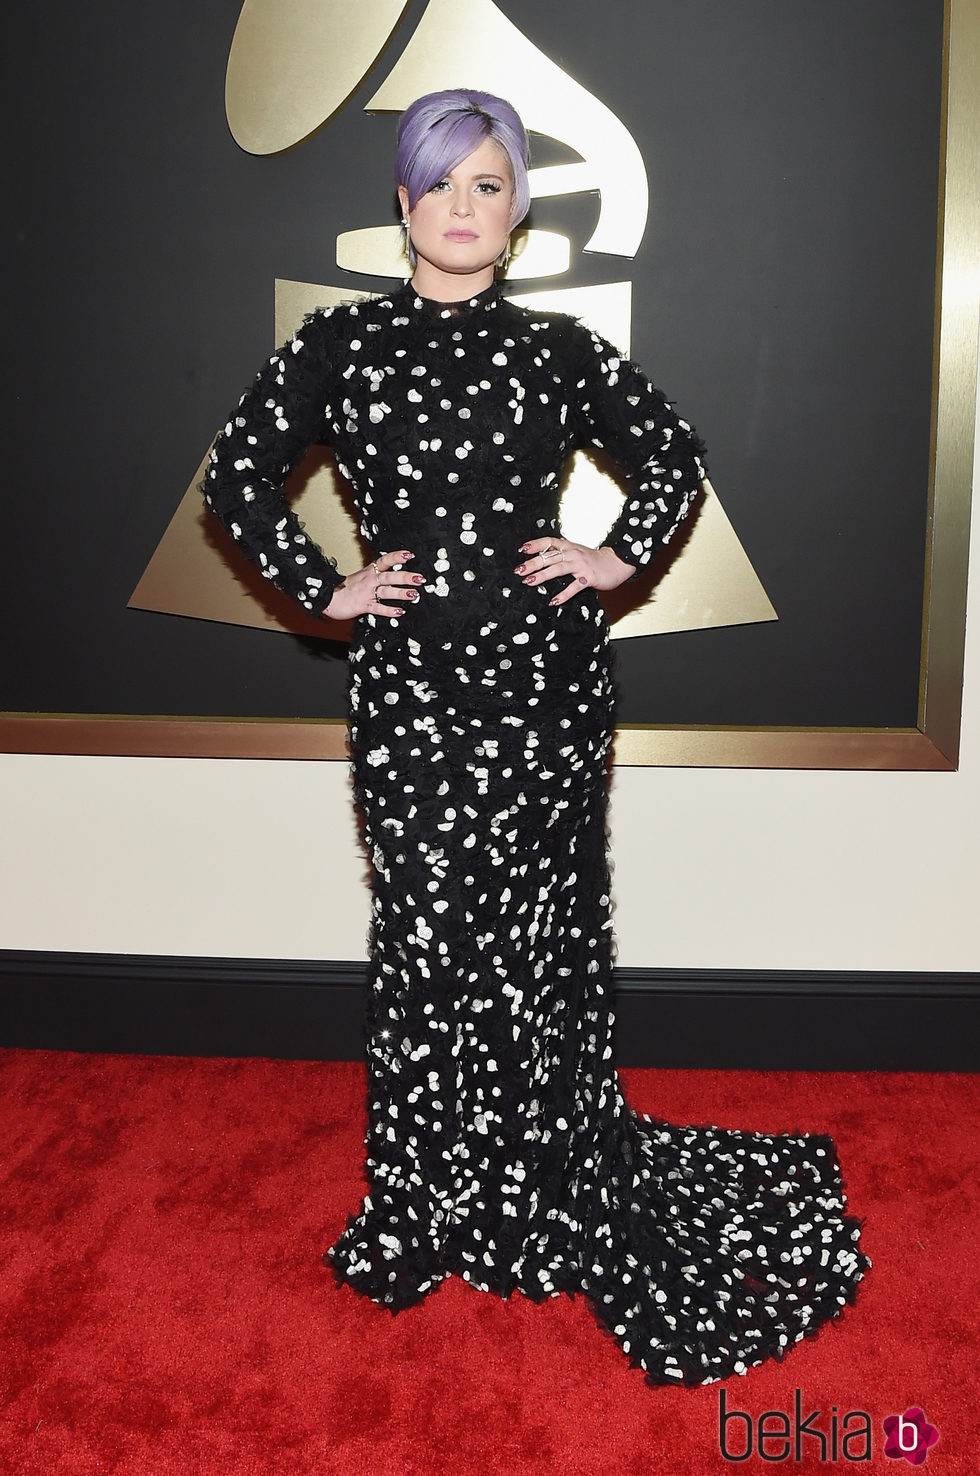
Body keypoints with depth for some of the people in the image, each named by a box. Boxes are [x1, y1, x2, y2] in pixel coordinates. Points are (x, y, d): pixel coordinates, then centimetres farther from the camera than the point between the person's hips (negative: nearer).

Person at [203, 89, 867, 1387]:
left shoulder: (558, 350, 6)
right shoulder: (340, 343, 5)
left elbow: (674, 452, 18)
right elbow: (239, 475, 9)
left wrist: (623, 558, 5)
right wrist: (323, 588, 1)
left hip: (545, 670, 0)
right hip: (409, 676, 0)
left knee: (540, 926, 4)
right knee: (430, 927, 3)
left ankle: (549, 1185, 23)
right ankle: (434, 1202, 21)